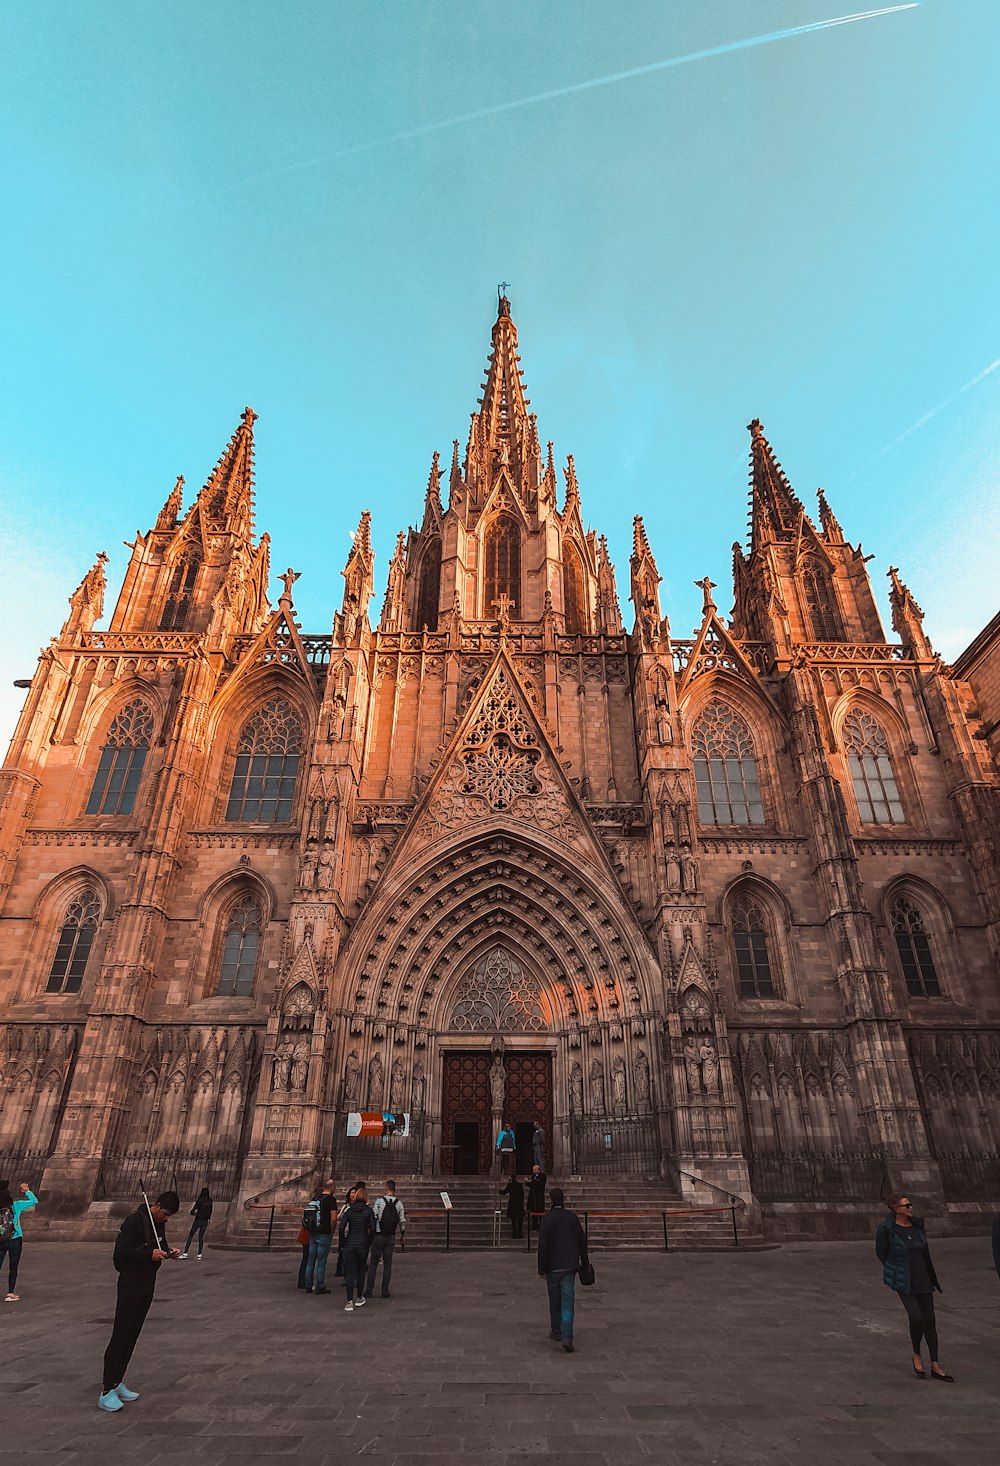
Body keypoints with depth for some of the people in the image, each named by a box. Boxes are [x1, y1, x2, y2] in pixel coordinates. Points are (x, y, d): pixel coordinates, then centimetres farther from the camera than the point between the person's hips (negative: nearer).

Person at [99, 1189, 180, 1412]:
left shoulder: (159, 1223, 6)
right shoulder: (134, 1221, -20)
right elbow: (121, 1252, -23)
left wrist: (168, 1251, -4)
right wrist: (150, 1254, -27)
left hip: (147, 1285, 8)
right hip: (130, 1286, -8)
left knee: (132, 1337, 13)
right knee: (120, 1337, -4)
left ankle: (117, 1383, 24)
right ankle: (107, 1391, 4)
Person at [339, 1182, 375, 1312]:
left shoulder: (349, 1210, -1)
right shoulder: (368, 1210, -4)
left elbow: (342, 1227, -8)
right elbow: (372, 1228, -9)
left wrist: (343, 1243, 3)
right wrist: (369, 1242, 4)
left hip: (349, 1244, 0)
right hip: (363, 1244, 0)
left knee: (349, 1273, 4)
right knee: (360, 1271, 18)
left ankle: (350, 1302, -2)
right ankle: (359, 1299, 27)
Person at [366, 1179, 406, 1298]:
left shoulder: (379, 1201, -7)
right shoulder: (399, 1203, 0)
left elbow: (374, 1218, -9)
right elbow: (402, 1221, 3)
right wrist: (402, 1233, 19)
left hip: (378, 1235, -2)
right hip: (391, 1237, 2)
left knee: (373, 1263, 8)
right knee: (387, 1264, 9)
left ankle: (369, 1290, 9)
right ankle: (385, 1291, 9)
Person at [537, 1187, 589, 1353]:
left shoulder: (547, 1219, -11)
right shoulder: (572, 1217, -2)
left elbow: (543, 1245, -12)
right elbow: (582, 1240, 4)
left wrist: (541, 1267, -5)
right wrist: (584, 1260, 17)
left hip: (553, 1266, -1)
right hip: (570, 1265, 1)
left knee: (555, 1300, 15)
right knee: (568, 1300, 2)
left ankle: (556, 1331, 28)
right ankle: (567, 1337, -8)